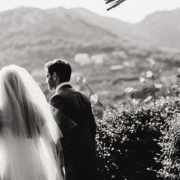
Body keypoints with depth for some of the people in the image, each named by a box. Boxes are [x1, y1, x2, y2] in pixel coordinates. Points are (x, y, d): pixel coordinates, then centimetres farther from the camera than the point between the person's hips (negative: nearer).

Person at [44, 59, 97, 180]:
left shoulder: (58, 99, -12)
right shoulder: (83, 97, 12)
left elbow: (62, 131, -20)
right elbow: (92, 126, 15)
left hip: (71, 163, -8)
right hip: (88, 160, 8)